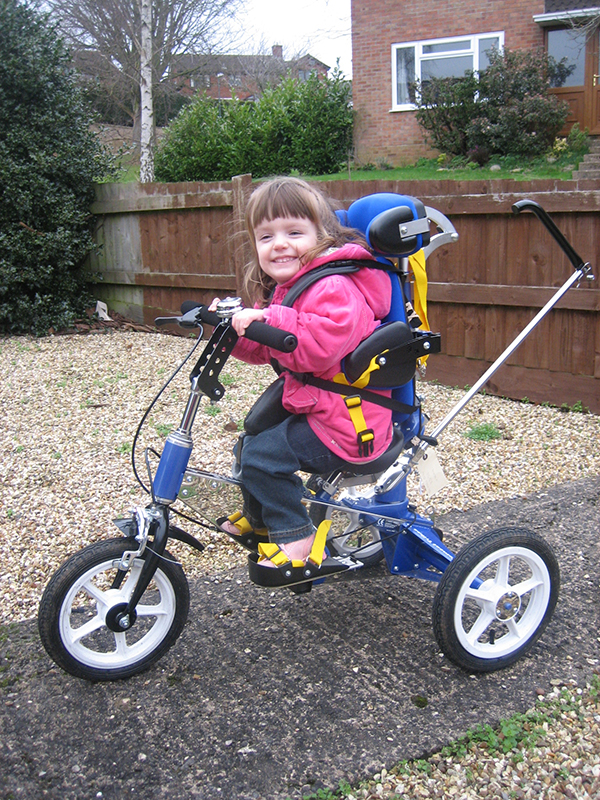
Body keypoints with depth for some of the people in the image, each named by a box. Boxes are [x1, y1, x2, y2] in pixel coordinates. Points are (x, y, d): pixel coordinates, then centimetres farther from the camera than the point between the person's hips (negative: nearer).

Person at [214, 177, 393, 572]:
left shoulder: (335, 289, -21)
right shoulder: (285, 288, 13)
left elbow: (319, 346, -37)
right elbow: (264, 349, 18)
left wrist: (267, 320, -35)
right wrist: (237, 326, 0)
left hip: (344, 423, -11)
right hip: (309, 406, 11)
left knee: (264, 452, -21)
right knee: (251, 440, 21)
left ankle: (294, 535, -4)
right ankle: (259, 516, 44)